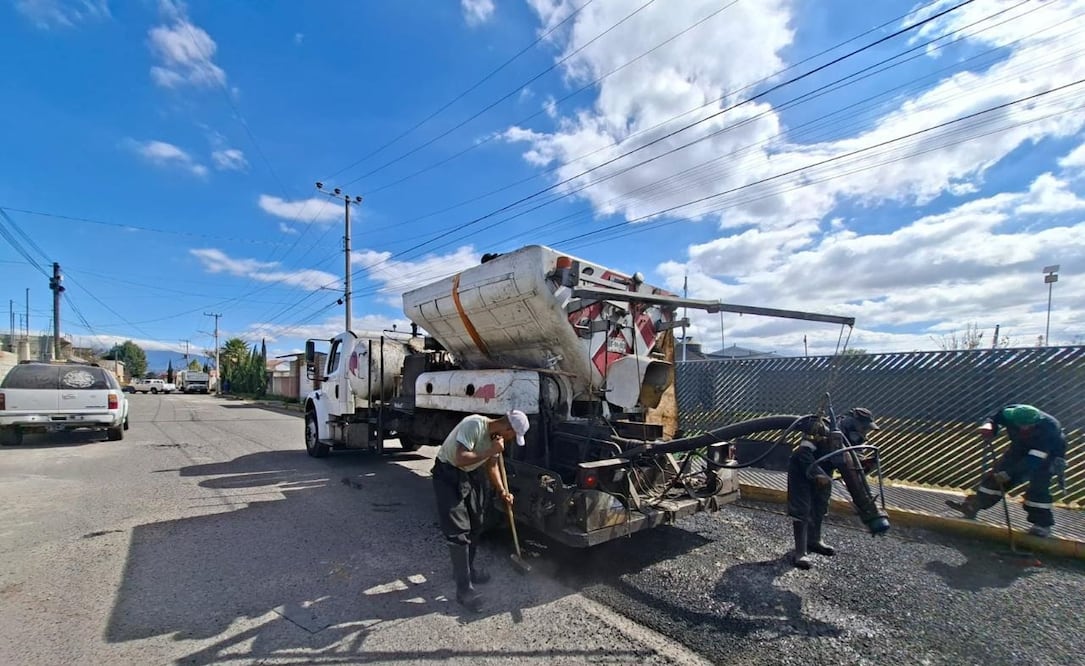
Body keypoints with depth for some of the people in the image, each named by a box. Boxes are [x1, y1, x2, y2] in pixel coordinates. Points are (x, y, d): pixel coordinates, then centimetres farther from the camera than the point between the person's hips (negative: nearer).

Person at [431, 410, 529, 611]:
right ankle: (464, 588, 0)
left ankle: (467, 567, 36)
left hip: (471, 474, 8)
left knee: (475, 524, 16)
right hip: (448, 473, -8)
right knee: (458, 530, -8)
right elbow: (460, 459, -35)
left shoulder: (497, 435, -4)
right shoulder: (474, 425, -30)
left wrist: (502, 491, 0)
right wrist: (491, 451, -29)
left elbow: (491, 466, 8)